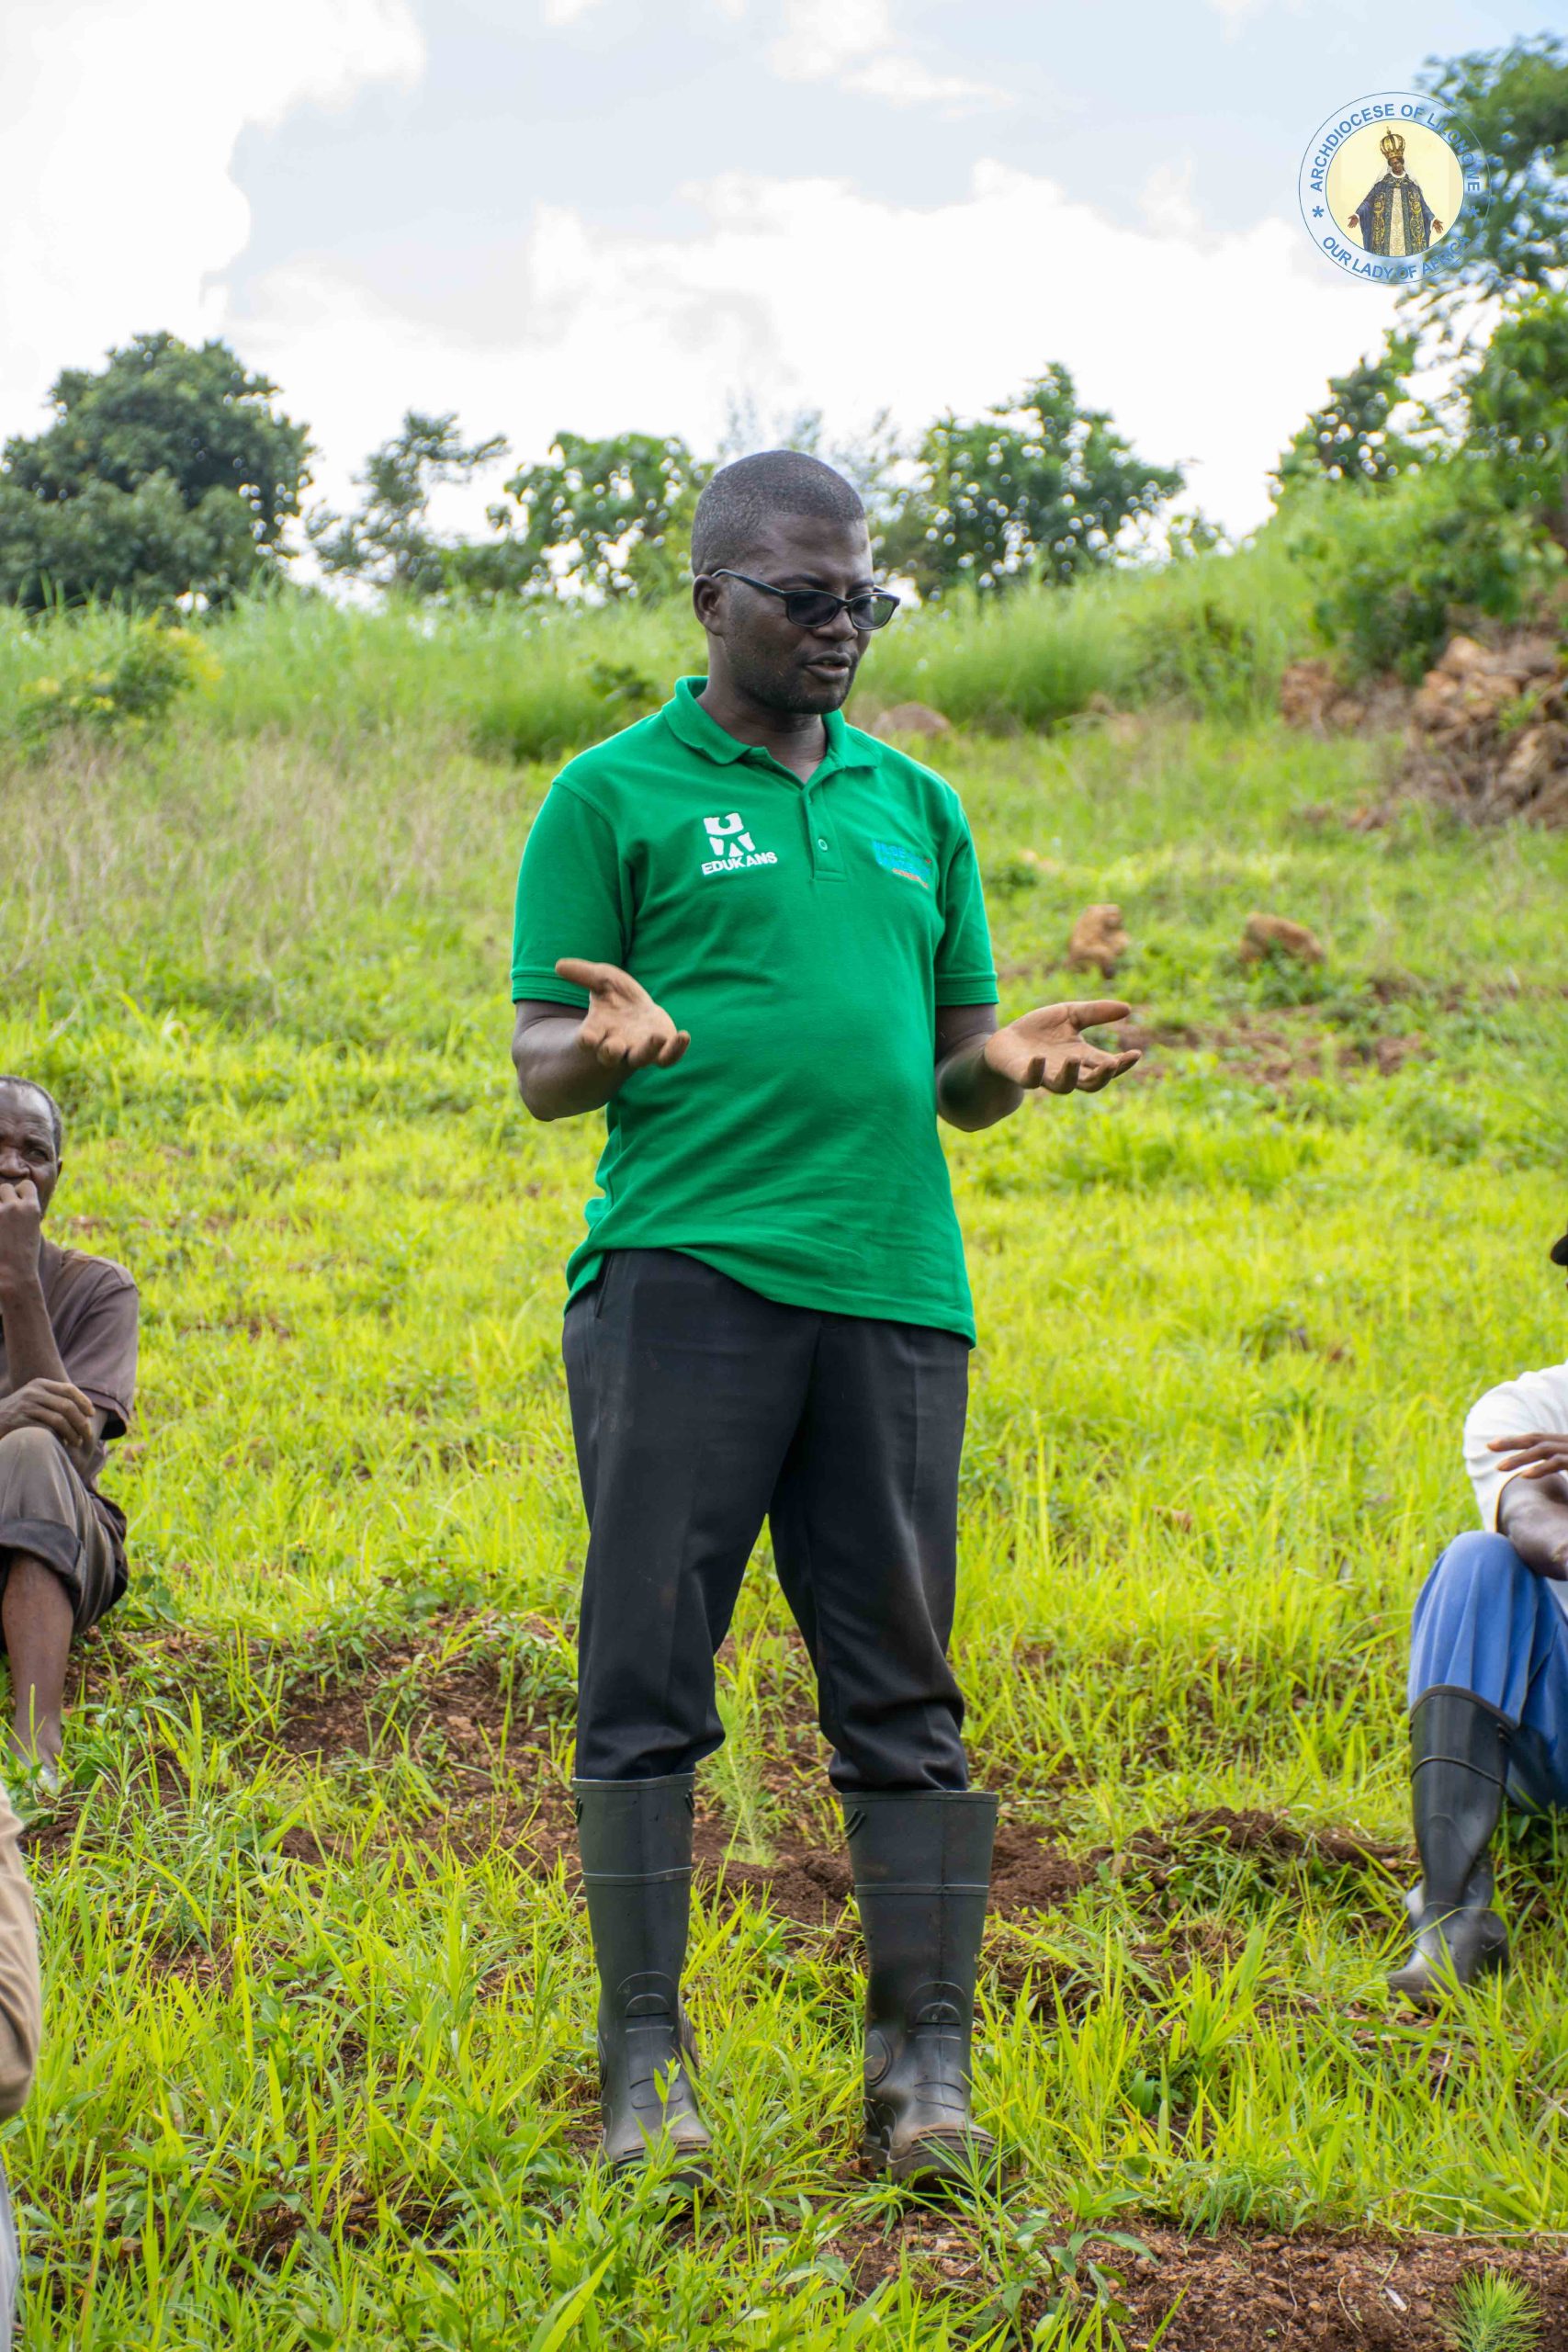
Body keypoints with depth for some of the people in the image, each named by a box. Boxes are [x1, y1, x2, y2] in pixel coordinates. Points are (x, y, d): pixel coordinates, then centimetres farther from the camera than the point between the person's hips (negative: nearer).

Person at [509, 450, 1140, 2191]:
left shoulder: (918, 807, 21)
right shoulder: (614, 796, 7)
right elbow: (540, 1070, 4)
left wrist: (1016, 1061, -2)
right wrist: (611, 1042, -19)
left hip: (892, 1282, 4)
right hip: (683, 1276, -4)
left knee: (901, 1690, 4)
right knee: (648, 1680, -2)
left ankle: (926, 2069, 9)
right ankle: (644, 2067, 6)